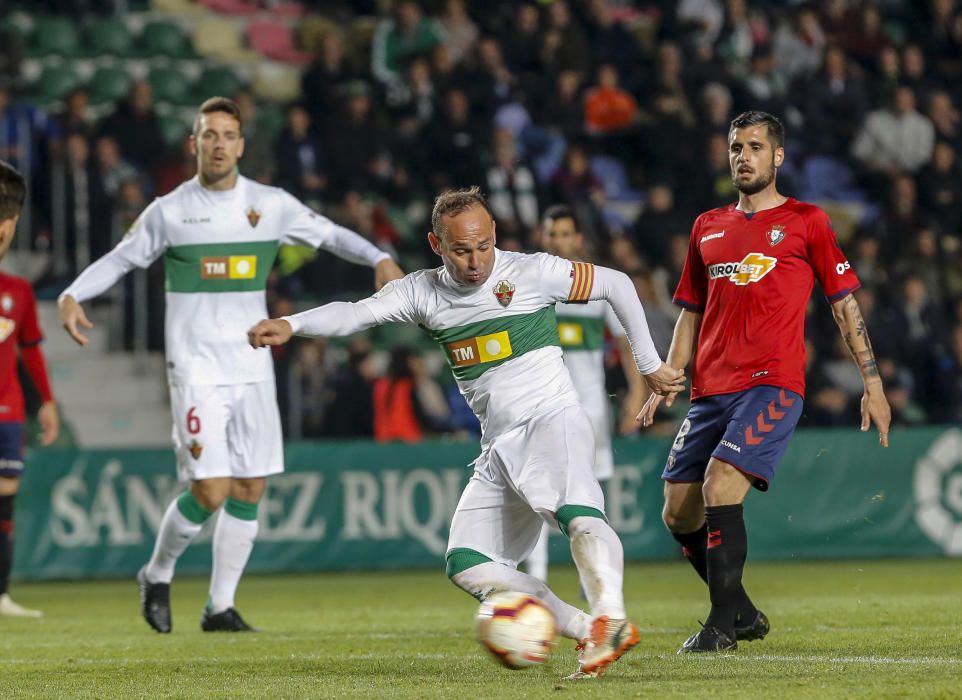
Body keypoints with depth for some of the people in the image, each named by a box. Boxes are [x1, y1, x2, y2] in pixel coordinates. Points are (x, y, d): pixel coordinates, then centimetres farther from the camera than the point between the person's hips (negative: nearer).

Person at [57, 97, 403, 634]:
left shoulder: (270, 205, 5)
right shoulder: (169, 212, 0)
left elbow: (329, 235, 11)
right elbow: (121, 259, 9)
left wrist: (380, 259, -5)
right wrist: (73, 295, -6)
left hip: (253, 368, 4)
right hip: (196, 370, -4)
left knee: (249, 490, 3)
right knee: (210, 493, -13)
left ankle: (221, 607, 14)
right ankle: (157, 576, 13)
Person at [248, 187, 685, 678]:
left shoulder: (531, 273, -5)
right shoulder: (423, 292, 6)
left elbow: (617, 285, 6)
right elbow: (355, 314, -7)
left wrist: (650, 366, 10)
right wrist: (291, 325, -25)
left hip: (551, 421, -6)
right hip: (498, 448, 6)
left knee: (576, 511, -36)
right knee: (467, 565, -8)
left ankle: (611, 620, -49)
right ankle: (585, 632, -13)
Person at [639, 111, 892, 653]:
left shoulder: (806, 222, 5)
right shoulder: (708, 228, 18)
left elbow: (845, 302, 6)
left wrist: (873, 383, 1)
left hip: (773, 384, -6)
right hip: (710, 391, 6)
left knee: (720, 488, -23)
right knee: (679, 513, 2)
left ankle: (723, 624, -14)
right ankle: (743, 614, 19)